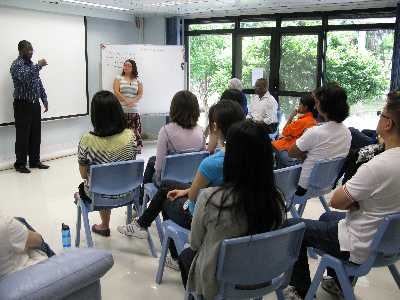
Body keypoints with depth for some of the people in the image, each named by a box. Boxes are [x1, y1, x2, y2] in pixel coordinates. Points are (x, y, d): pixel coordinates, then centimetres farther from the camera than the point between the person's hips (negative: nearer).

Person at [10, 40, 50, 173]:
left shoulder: (32, 64, 14)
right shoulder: (17, 64, -10)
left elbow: (39, 83, 18)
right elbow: (24, 77, -30)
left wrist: (44, 99, 12)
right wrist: (39, 66, -29)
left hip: (35, 104, 7)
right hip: (23, 105, -7)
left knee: (36, 134, 10)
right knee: (23, 135, -2)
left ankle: (35, 161, 20)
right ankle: (20, 164, 8)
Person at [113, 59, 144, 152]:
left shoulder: (137, 81, 13)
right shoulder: (118, 79, 9)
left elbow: (140, 94, 5)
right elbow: (116, 92, -2)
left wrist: (133, 101, -14)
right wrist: (126, 101, -15)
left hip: (134, 110, 2)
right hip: (121, 110, -2)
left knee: (135, 131, -1)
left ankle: (137, 148, 4)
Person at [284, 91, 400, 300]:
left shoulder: (378, 166, -33)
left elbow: (336, 201, -22)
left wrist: (352, 201, -4)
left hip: (361, 249, -8)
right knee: (327, 218, 31)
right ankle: (338, 282, 40)